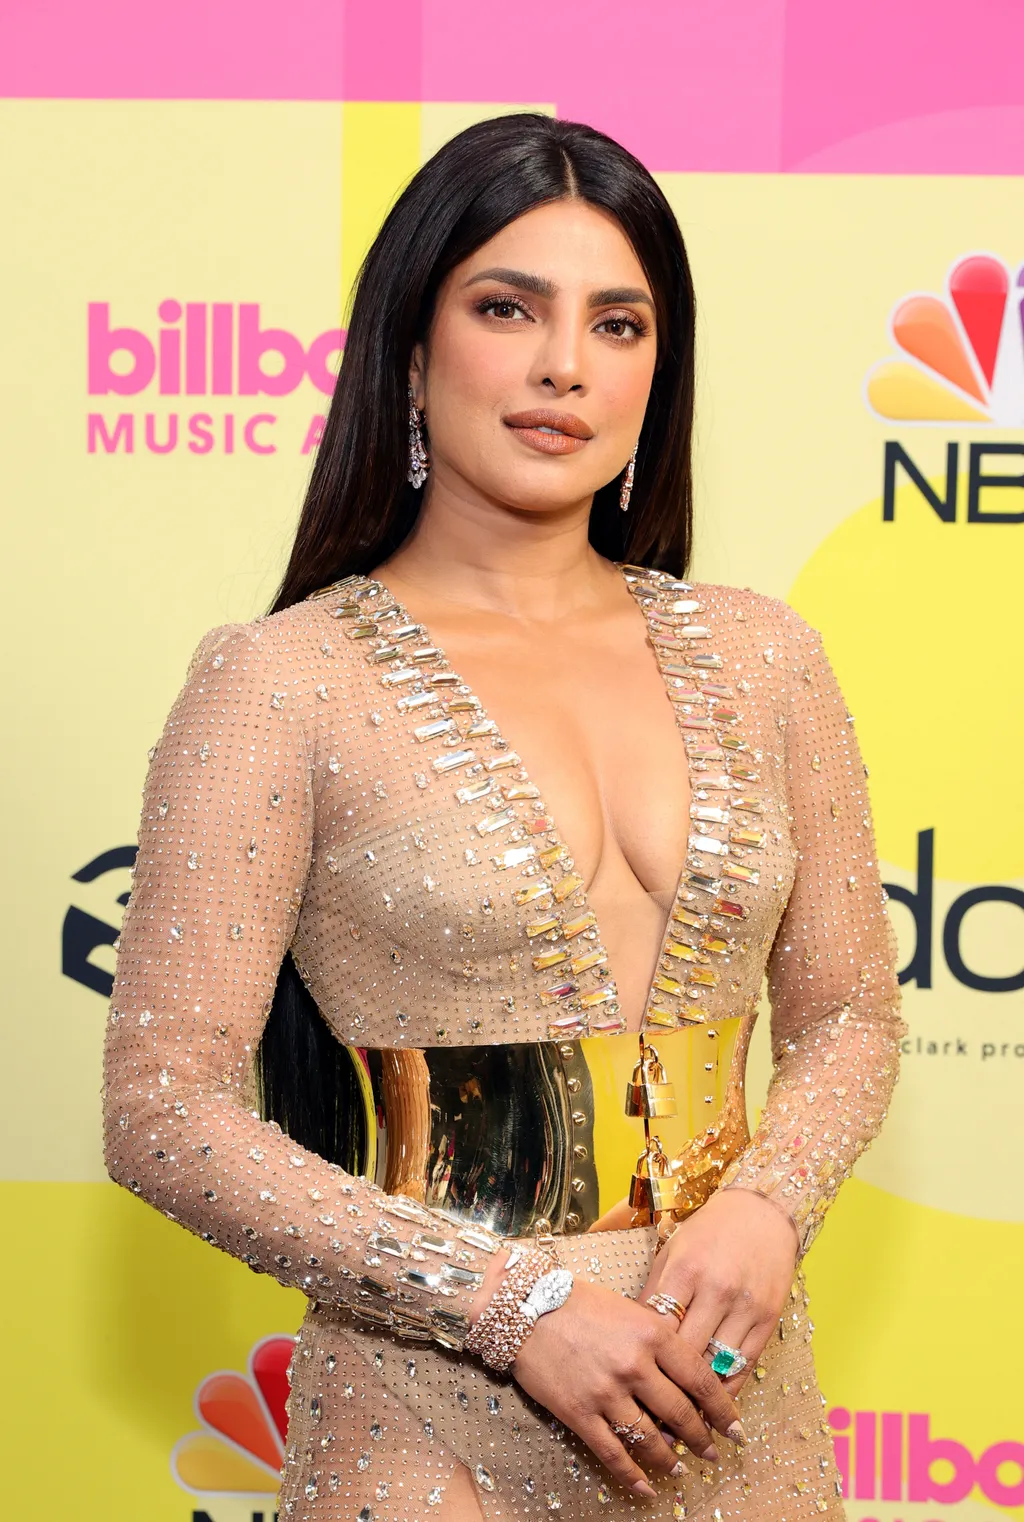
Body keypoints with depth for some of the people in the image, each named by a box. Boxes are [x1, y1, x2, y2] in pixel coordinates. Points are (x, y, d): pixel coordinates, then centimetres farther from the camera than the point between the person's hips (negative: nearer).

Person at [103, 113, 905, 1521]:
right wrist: (515, 1304, -16)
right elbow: (166, 1111, -11)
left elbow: (847, 1013, 12)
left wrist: (766, 1204, -9)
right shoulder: (282, 686, -8)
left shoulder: (757, 659, 5)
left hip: (734, 1405, 4)